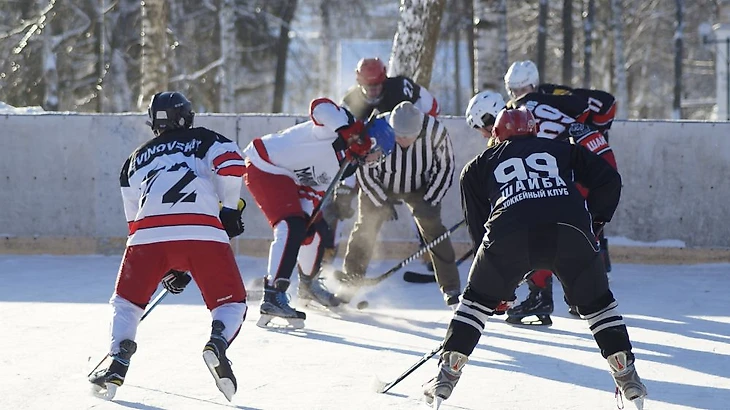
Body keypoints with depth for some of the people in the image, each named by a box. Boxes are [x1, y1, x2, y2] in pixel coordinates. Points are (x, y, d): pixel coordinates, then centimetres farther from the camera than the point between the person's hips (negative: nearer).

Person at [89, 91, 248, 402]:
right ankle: (217, 342, -21)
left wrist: (167, 271, 30)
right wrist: (229, 211, 12)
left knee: (127, 302, 22)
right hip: (202, 233, -2)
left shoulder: (136, 159, 33)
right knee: (231, 303, 10)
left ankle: (117, 365, 2)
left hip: (148, 236, 2)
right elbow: (231, 165, 1)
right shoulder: (205, 141, 24)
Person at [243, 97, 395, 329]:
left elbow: (317, 191, 13)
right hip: (264, 167, -11)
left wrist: (311, 218, -2)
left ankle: (308, 284, 40)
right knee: (292, 227, -24)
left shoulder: (345, 162, 11)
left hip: (291, 177, 11)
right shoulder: (341, 124, -16)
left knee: (317, 227, 18)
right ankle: (273, 296, -30)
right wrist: (350, 134, -42)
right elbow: (321, 108, -37)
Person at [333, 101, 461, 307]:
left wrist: (429, 202, -19)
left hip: (420, 188, 0)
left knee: (433, 231, -10)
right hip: (379, 186, 0)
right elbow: (365, 170, -18)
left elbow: (445, 167, -14)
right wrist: (383, 202, -17)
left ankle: (451, 288, -3)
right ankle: (348, 284, 7)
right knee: (365, 230, -6)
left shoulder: (435, 130, -30)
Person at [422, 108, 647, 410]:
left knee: (478, 299, 21)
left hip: (508, 234, 0)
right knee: (596, 302, 21)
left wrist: (499, 289, 34)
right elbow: (609, 181, 20)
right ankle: (627, 377, 14)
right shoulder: (564, 151, 31)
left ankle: (445, 379, 16)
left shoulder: (479, 166, 32)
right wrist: (595, 221, 31)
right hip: (570, 233, 0)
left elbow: (477, 225, 30)